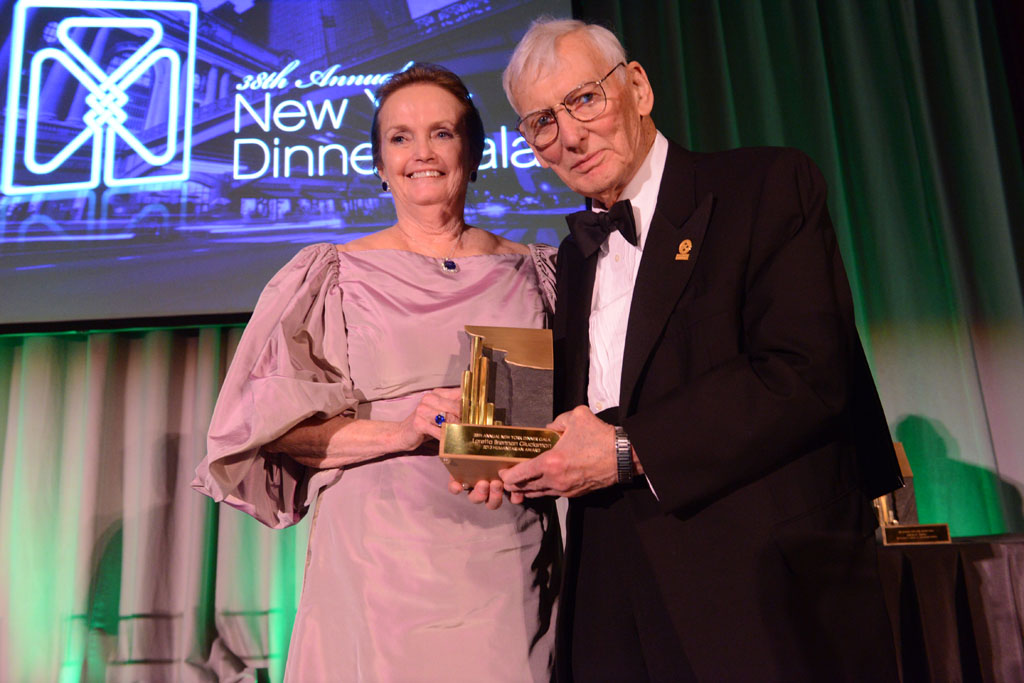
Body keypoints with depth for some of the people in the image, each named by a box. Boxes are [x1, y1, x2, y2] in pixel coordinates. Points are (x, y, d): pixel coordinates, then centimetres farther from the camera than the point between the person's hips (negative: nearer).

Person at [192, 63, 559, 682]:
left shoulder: (532, 271, 9)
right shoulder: (335, 274, 5)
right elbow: (276, 427, 0)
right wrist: (401, 432, -15)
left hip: (511, 560, 2)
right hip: (379, 557, -1)